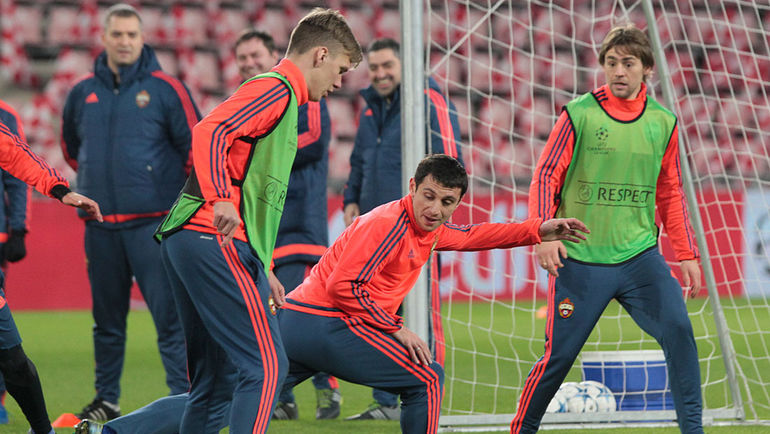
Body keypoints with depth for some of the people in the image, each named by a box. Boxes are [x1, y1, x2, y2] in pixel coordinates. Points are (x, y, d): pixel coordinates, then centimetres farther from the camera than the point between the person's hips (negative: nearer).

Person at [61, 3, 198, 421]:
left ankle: (183, 397, -8)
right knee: (107, 319, 11)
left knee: (170, 314, -9)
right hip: (100, 225, 4)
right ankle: (106, 399, 22)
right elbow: (70, 145, 26)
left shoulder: (165, 89, -3)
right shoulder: (83, 93, 8)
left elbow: (195, 147, 1)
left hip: (154, 223, -4)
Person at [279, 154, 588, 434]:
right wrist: (396, 329, -14)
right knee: (427, 379, -2)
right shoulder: (390, 223, -15)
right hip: (327, 325, -9)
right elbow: (343, 285, -21)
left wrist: (537, 231, 26)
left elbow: (470, 236, 29)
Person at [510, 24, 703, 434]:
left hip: (639, 256, 3)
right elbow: (546, 176, -2)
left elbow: (670, 195, 15)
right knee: (559, 354, 0)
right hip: (581, 259, -3)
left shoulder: (663, 122, 7)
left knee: (678, 330, -15)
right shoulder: (579, 114, -4)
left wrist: (686, 254, 13)